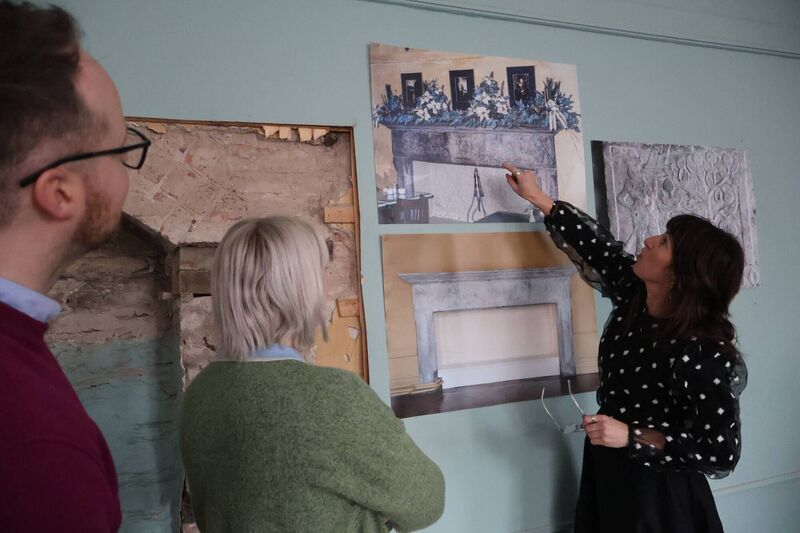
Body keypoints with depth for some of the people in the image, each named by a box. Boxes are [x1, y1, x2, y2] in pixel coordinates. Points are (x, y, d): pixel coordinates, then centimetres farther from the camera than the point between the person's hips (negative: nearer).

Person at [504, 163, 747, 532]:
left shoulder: (701, 353, -28)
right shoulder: (634, 295, -7)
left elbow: (722, 452, -25)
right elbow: (596, 246, 7)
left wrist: (633, 437, -29)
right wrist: (538, 197, 13)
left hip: (656, 493, -7)